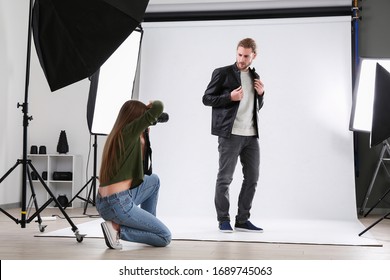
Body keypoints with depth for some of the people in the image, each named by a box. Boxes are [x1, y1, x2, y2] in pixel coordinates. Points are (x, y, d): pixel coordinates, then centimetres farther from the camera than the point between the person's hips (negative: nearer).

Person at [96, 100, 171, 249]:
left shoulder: (116, 135, 15)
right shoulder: (128, 131, -10)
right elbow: (158, 107, -16)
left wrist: (141, 139, 21)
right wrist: (151, 106, 7)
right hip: (119, 204, -9)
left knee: (153, 180, 27)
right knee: (165, 237, 1)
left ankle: (148, 224, 24)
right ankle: (117, 228, -6)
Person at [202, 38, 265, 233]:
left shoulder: (255, 77, 16)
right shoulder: (222, 73, -1)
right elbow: (206, 98, -2)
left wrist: (260, 94, 3)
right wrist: (230, 97, -15)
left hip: (251, 135, 6)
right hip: (230, 134, -6)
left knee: (252, 178, 6)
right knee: (225, 178, -1)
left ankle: (242, 220, 14)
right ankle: (223, 220, 9)